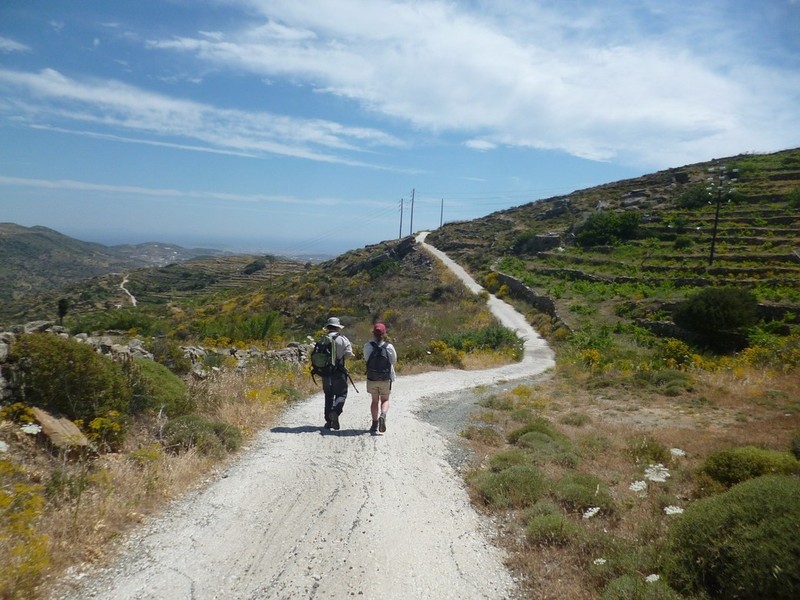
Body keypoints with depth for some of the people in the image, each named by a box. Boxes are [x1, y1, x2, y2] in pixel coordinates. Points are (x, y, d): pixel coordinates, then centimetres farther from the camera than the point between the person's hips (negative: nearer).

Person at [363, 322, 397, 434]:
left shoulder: (368, 346, -9)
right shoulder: (389, 347, -10)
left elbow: (366, 358, 4)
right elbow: (394, 361, 0)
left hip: (372, 378, 1)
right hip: (386, 379, -1)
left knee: (375, 401, 14)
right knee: (385, 400, 14)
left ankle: (375, 424, 10)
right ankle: (382, 416, -14)